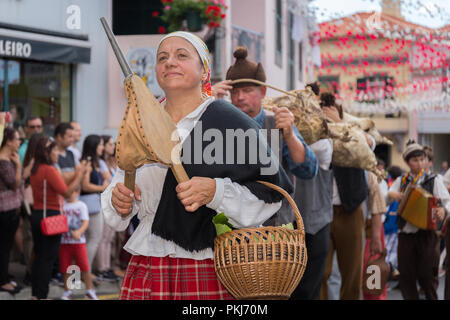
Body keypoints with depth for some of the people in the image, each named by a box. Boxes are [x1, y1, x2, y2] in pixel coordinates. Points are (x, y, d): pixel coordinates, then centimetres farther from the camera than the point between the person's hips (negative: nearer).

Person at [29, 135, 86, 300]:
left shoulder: (35, 170, 10)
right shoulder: (50, 170, -16)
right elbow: (66, 192, -17)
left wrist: (75, 175, 14)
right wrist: (79, 176, -6)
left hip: (36, 215, 8)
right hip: (50, 215, -8)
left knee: (39, 255, 14)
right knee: (48, 257, -1)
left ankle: (35, 294, 17)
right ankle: (42, 295, 1)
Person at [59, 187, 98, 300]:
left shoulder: (81, 205, 0)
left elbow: (85, 221, -9)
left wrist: (79, 232, -26)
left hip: (78, 241, -2)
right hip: (64, 241, 2)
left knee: (84, 267, -4)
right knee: (65, 268, 5)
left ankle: (90, 291, 10)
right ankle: (67, 291, 20)